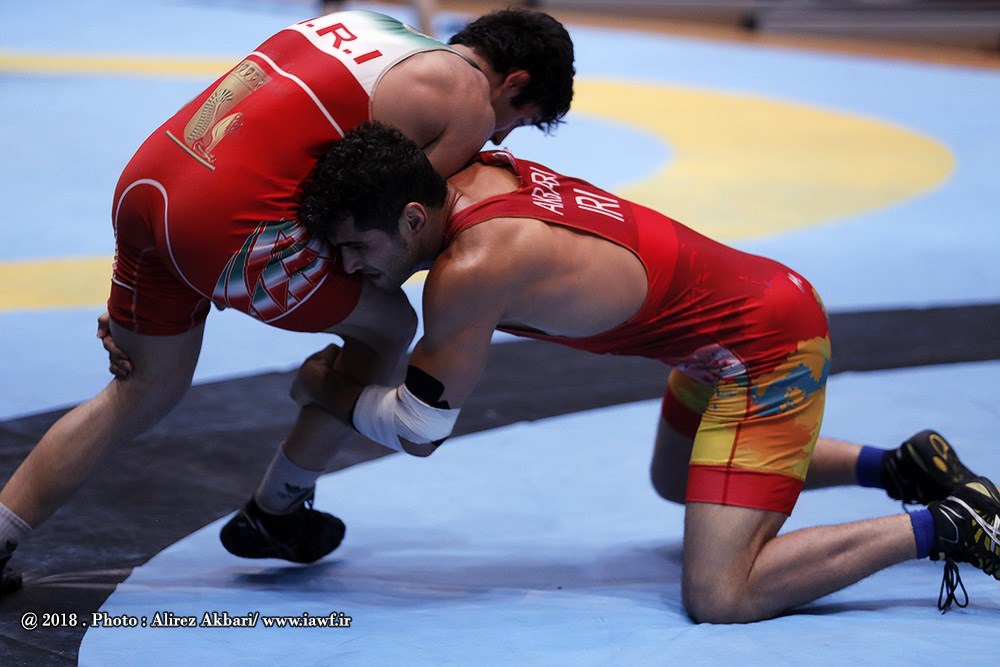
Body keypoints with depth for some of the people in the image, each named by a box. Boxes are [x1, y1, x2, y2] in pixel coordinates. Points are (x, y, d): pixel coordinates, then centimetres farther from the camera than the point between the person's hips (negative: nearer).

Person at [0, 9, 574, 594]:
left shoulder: (360, 23, 25)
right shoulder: (468, 102, 2)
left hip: (144, 178, 8)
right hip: (228, 219, -8)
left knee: (145, 393, 24)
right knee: (389, 325, 16)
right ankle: (276, 514, 26)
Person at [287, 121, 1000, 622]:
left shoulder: (471, 269, -27)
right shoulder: (479, 173, -3)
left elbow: (419, 431, -16)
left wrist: (330, 391, 2)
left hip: (766, 348, -10)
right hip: (765, 294, 10)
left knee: (719, 598, -17)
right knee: (675, 480, 34)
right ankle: (906, 467, 29)